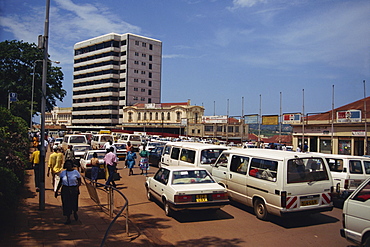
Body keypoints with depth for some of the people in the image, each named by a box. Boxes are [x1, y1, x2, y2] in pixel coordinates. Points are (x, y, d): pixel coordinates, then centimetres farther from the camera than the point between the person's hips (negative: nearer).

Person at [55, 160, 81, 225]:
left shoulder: (76, 172, -1)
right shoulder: (63, 173, 7)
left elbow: (79, 182, 0)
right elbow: (60, 183, 14)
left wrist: (77, 187, -18)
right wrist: (57, 191, 12)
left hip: (73, 189, -2)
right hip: (65, 189, 2)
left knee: (74, 202, -1)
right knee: (66, 204, 2)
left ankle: (75, 213, 33)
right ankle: (68, 219, 14)